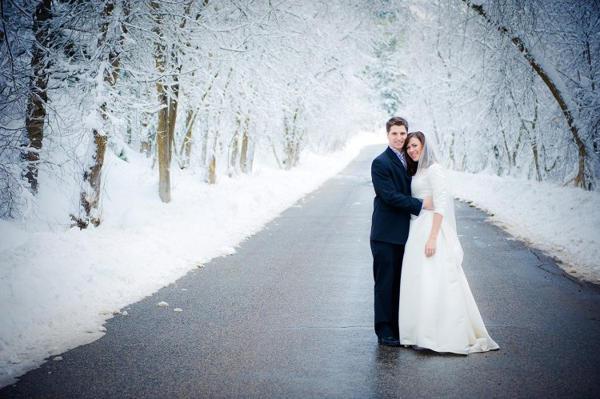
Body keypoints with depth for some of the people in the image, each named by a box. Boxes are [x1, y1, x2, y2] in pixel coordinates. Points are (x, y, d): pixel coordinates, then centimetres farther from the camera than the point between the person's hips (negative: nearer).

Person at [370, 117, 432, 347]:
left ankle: (398, 328, 20)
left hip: (404, 232, 7)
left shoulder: (409, 160, 13)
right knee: (385, 283, -1)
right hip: (386, 234, -7)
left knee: (400, 283, 12)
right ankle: (384, 332, 6)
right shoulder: (380, 163, -10)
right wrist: (420, 205, -18)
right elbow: (390, 196, -17)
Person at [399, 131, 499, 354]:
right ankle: (422, 333, 13)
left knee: (432, 283, -9)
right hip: (417, 231, 9)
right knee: (418, 283, 8)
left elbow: (441, 205, -16)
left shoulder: (434, 169, -9)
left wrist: (432, 237, -23)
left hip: (431, 229, -9)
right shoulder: (416, 172, 17)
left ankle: (439, 335, -5)